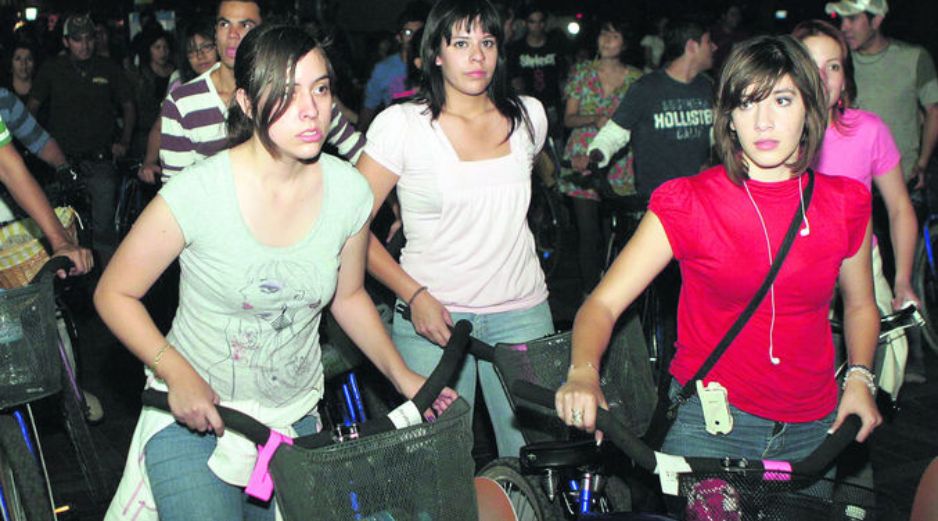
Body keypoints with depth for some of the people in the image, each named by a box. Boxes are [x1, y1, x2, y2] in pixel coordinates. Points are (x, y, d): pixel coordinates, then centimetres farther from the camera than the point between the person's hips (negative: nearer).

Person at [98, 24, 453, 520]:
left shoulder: (348, 190, -9)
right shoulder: (198, 193, -22)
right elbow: (114, 294, -11)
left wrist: (401, 375, -1)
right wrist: (176, 374, -22)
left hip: (293, 416, 4)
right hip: (194, 411, -4)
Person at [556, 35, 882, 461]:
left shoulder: (844, 203, 0)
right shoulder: (687, 202, -9)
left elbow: (860, 305, 17)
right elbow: (603, 303, -14)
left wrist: (858, 378, 1)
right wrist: (583, 373, -33)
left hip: (813, 431, 3)